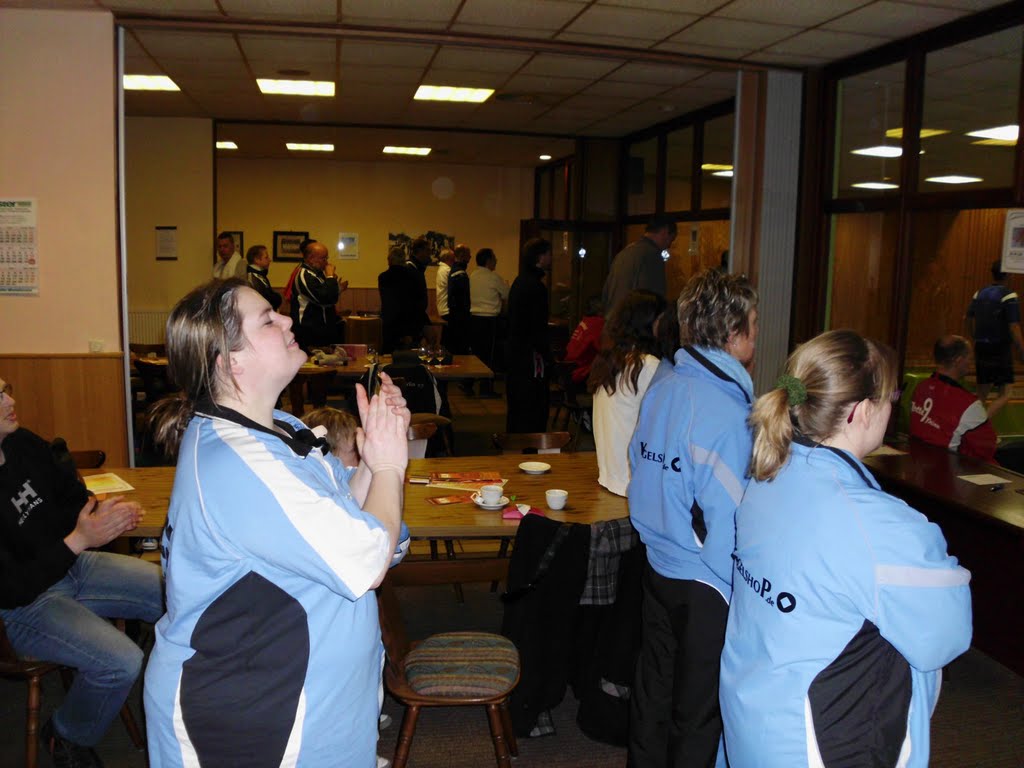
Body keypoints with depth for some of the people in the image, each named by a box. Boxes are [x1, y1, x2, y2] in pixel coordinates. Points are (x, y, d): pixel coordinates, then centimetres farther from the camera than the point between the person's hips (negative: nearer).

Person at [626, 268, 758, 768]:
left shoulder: (661, 389, 0)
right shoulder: (725, 413, -23)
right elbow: (726, 521, -21)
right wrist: (740, 596, -10)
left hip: (658, 570, 7)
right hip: (706, 588, -7)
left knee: (653, 689, 22)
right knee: (698, 714, 10)